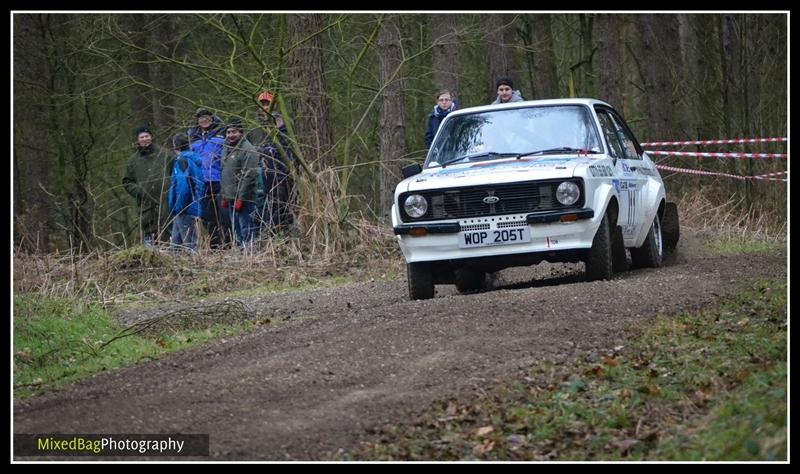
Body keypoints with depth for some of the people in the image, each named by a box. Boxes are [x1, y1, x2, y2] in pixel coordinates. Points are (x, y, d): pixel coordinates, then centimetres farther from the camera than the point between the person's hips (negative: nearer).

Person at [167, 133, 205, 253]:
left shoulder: (182, 161, -13)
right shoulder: (195, 159, 13)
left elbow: (183, 185, -23)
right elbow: (200, 185, 18)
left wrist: (177, 207, -19)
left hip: (185, 210, -9)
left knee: (189, 242, -5)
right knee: (176, 242, 14)